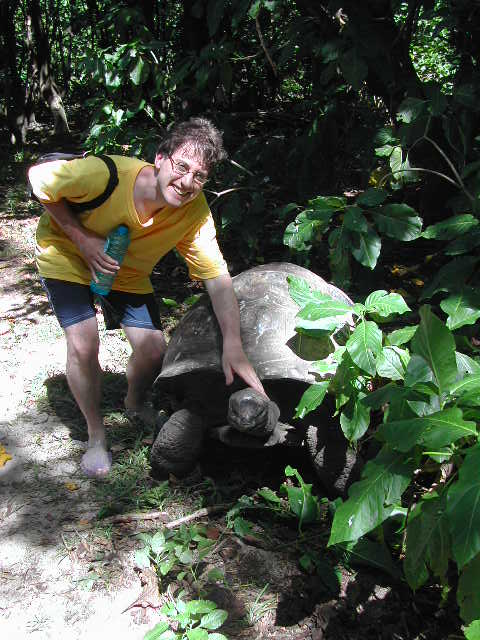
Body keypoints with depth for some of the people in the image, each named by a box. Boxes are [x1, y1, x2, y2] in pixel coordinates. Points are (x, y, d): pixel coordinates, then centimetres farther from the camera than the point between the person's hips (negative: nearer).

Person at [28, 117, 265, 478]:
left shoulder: (196, 212, -28)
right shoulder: (106, 174, -37)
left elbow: (218, 279, -27)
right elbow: (39, 178, -22)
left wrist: (233, 347, -37)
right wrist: (82, 238, -29)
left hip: (128, 272, 3)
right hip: (67, 254, -3)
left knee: (154, 350, -4)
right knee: (84, 344, -19)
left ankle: (135, 404, 33)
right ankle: (96, 437, 6)